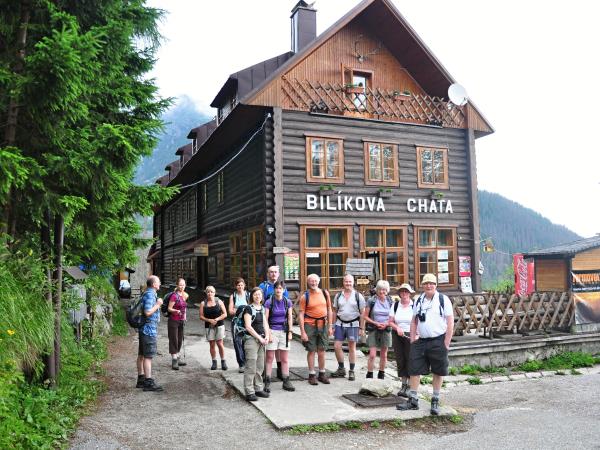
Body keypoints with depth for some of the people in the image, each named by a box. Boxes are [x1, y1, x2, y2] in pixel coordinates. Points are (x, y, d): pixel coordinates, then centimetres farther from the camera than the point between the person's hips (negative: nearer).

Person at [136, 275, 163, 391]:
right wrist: (158, 305, -14)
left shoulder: (148, 294, 16)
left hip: (144, 329, 11)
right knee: (148, 356, -8)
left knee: (141, 355, 14)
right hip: (149, 329, -11)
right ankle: (148, 382, -6)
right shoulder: (150, 295, -16)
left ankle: (141, 379, 22)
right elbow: (147, 312, -25)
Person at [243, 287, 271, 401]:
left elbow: (265, 323, 14)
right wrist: (260, 338, -12)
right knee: (251, 367, -6)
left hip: (261, 340, 7)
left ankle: (258, 389, 22)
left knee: (260, 366, 12)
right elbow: (248, 327, -13)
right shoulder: (248, 308, -7)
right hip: (251, 339, -7)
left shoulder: (262, 309, 14)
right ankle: (249, 392, -1)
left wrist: (267, 336, -3)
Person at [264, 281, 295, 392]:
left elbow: (290, 318, 9)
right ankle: (267, 383, 6)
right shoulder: (269, 302, -5)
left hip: (284, 331, 3)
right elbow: (265, 319, -5)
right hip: (272, 331, -3)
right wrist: (268, 333, -11)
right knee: (270, 358, 0)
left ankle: (286, 382, 15)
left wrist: (290, 332, 3)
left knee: (285, 359, 8)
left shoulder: (287, 302, 3)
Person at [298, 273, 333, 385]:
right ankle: (312, 375, 14)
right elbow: (301, 314, -7)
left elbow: (329, 310, 11)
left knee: (322, 351, 9)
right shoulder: (305, 296, -5)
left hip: (323, 325, 3)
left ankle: (322, 374, 21)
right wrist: (302, 332, -12)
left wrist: (330, 326, 6)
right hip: (310, 325, -3)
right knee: (311, 351, 4)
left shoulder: (325, 293, 5)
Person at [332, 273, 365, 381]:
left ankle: (351, 371, 15)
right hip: (340, 324, 3)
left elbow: (362, 313, -2)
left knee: (352, 347, 4)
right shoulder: (338, 295, 6)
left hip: (353, 324, -3)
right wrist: (333, 326, 6)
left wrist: (361, 328, -7)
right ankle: (341, 368, 19)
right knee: (336, 346, 1)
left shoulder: (358, 296, -3)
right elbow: (334, 312, 10)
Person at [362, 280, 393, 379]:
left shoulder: (390, 302, 4)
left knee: (384, 355, 11)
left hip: (386, 330, 3)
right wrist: (376, 323, -14)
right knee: (372, 355, -9)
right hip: (373, 330, -3)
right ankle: (369, 376, 0)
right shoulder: (371, 301, -3)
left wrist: (386, 324, -10)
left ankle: (381, 375, 26)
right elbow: (365, 316, -2)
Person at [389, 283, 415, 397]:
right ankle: (404, 384, 18)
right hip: (397, 336, 3)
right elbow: (390, 322, 7)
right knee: (400, 360, 5)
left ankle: (410, 386, 5)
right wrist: (397, 328, -11)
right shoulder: (395, 305, 7)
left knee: (410, 359, -5)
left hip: (410, 336, -3)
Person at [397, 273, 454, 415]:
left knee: (438, 372, 6)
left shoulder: (443, 300, -4)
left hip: (438, 341, -4)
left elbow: (450, 323, -7)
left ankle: (435, 401, 20)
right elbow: (414, 321, 14)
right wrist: (412, 340, 7)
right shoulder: (418, 301, 10)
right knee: (414, 370, 3)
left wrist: (446, 343, -11)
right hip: (420, 341, 4)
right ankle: (413, 401, 13)